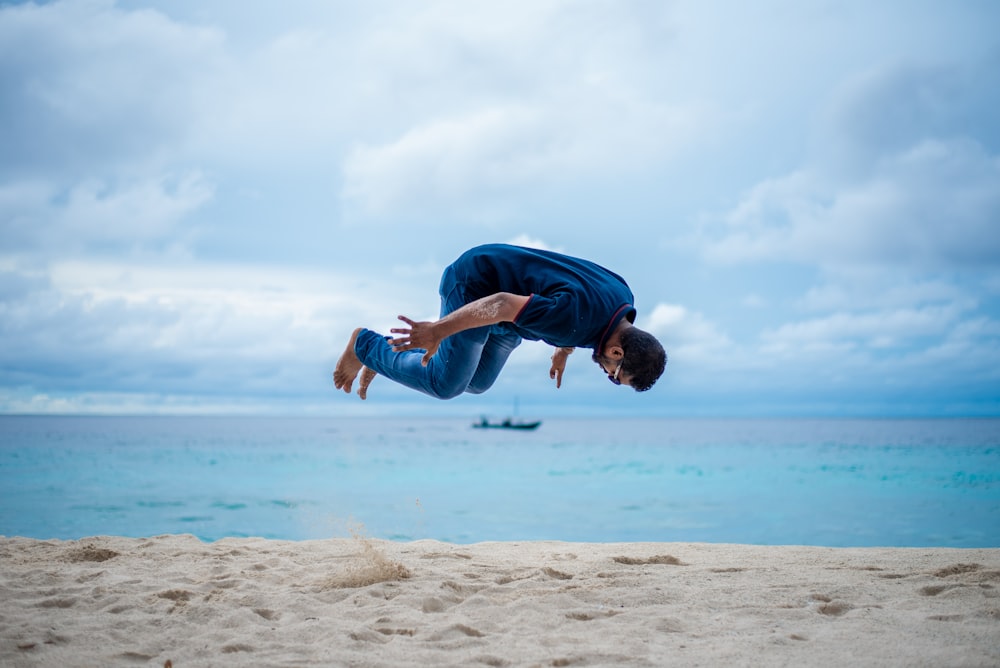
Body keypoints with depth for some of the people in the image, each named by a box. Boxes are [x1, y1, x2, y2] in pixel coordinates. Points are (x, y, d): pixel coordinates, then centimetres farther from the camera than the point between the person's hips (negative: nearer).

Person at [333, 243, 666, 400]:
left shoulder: (621, 301, -9)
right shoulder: (573, 320, -37)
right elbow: (502, 304, -36)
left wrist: (563, 351, 30)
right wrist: (437, 331, -29)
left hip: (498, 274, 9)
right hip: (474, 287, -9)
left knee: (476, 382, 15)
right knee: (444, 383, -2)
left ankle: (389, 356, 26)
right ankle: (366, 346, 17)